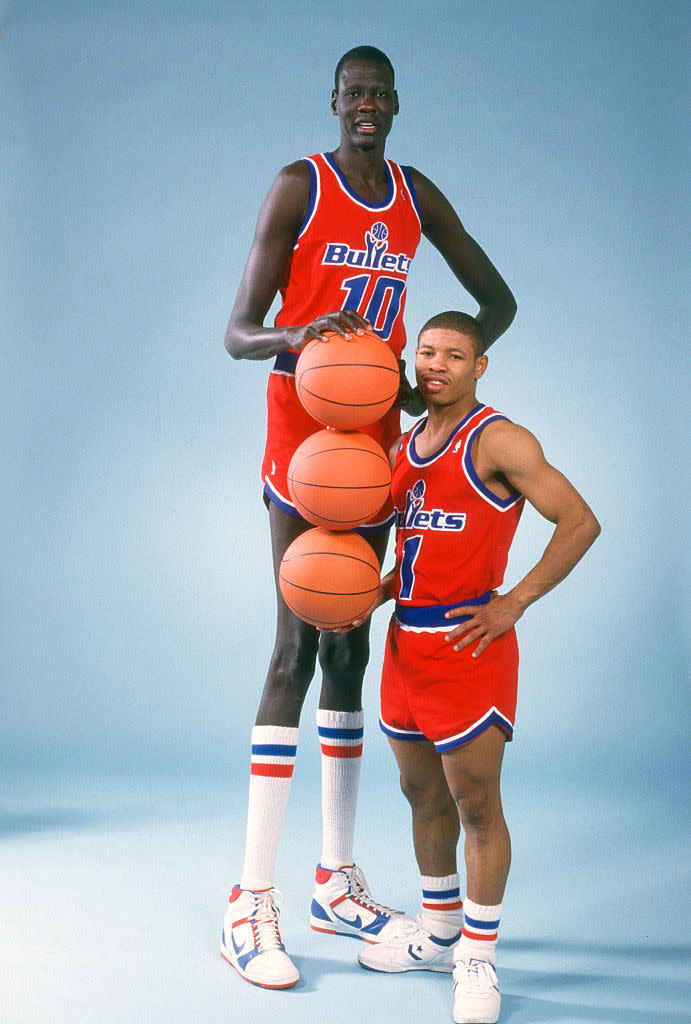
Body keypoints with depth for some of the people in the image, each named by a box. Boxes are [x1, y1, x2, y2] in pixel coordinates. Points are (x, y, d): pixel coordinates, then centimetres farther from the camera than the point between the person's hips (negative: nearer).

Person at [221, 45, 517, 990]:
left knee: (350, 646, 7)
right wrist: (299, 335, -33)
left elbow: (497, 300, 13)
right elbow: (237, 331, -10)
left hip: (376, 433, 6)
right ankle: (251, 904, -10)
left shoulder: (418, 197, 10)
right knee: (298, 646, -13)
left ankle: (337, 884, 15)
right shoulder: (296, 188, -6)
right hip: (302, 429, -6)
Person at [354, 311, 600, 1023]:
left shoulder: (498, 441, -9)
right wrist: (374, 595, 6)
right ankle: (438, 933, 32)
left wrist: (514, 604, -17)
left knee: (475, 804, -2)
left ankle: (478, 961, 10)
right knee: (423, 795, 16)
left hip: (469, 641, -8)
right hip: (406, 639, 8)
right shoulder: (402, 449, 14)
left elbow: (580, 521, -13)